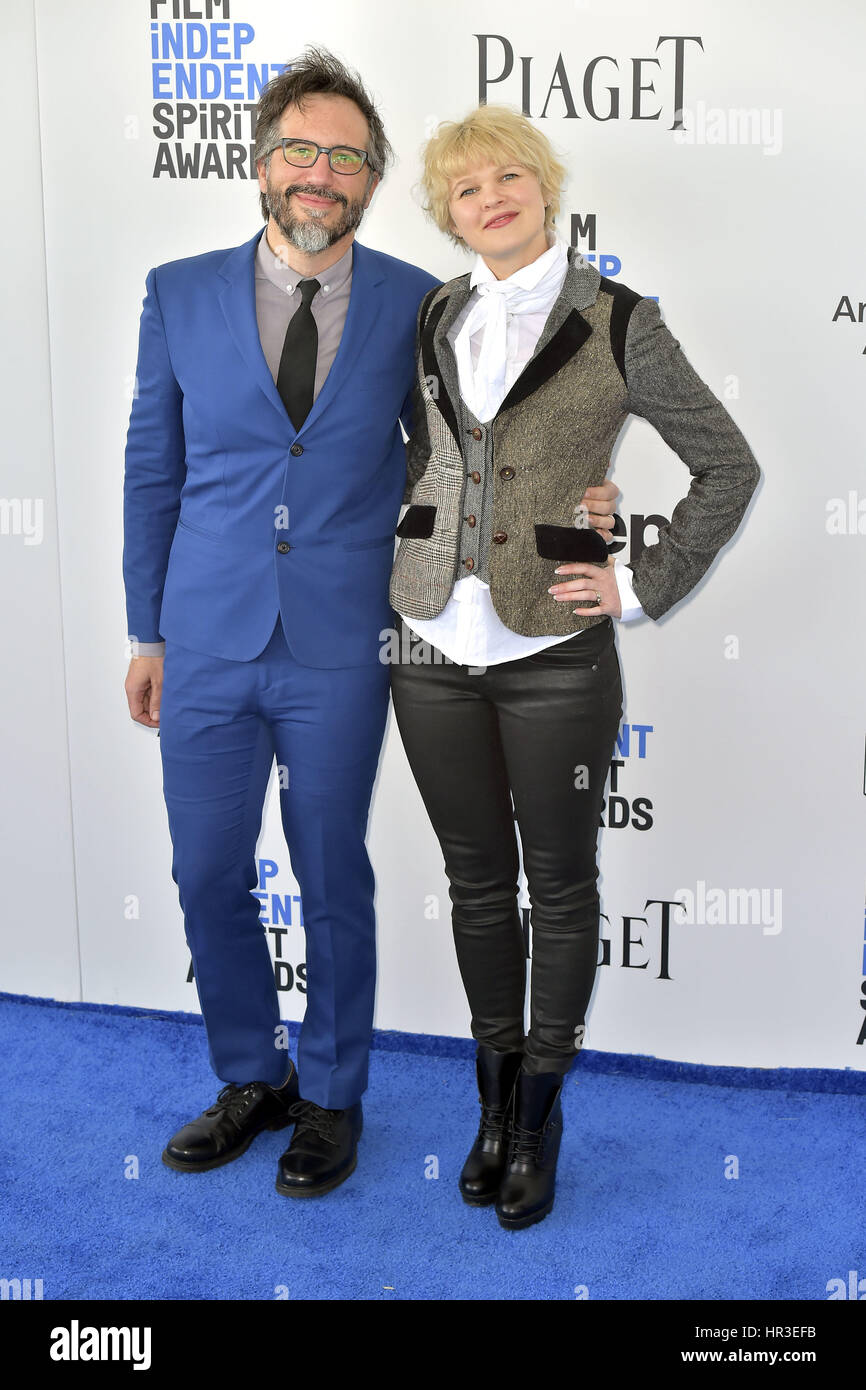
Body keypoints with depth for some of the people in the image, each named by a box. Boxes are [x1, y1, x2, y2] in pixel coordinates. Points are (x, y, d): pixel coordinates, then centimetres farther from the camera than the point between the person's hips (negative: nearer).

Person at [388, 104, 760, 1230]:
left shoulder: (618, 322, -4)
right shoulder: (432, 320, 7)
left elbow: (729, 467, 0)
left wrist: (643, 586, -5)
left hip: (556, 657, -3)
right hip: (435, 651, 4)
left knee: (558, 886, 9)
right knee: (477, 881, 14)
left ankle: (540, 1117, 27)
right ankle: (496, 1098, 32)